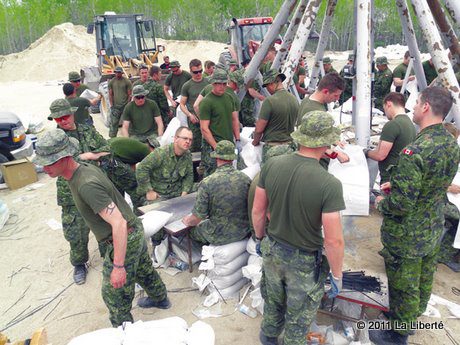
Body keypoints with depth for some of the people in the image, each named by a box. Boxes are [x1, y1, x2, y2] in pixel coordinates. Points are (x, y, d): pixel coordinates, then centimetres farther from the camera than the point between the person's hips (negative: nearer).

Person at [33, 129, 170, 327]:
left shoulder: (87, 185, -31)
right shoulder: (84, 168, -1)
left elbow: (119, 223, -35)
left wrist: (118, 266, -33)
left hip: (124, 241, -10)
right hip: (135, 232, 10)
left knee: (114, 294, 8)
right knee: (143, 270, 31)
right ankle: (160, 299, 55)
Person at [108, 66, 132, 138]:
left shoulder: (127, 81, -2)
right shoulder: (111, 82, 7)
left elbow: (129, 94, -2)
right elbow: (110, 94, 8)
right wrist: (112, 106, 1)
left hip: (125, 105, -2)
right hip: (115, 106, 2)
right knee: (113, 123, 1)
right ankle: (112, 138, 7)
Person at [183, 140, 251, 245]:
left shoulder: (206, 183, -20)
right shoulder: (246, 179, -8)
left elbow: (197, 218, -15)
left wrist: (187, 221, 9)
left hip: (220, 236, -4)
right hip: (244, 232, 4)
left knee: (192, 230, 23)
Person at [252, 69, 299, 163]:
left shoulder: (270, 101, -18)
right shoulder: (294, 99, 3)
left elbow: (259, 129, -14)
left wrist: (255, 142, 4)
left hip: (272, 146, -6)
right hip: (290, 144, 7)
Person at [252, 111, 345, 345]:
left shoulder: (271, 165, -16)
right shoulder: (329, 184, -29)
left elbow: (257, 211, -5)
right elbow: (333, 241, -24)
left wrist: (260, 238, 13)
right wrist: (337, 275, -6)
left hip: (272, 250, 5)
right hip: (304, 261, -5)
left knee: (273, 301, 32)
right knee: (298, 317, 24)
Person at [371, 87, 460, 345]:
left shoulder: (415, 151, -31)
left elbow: (400, 204, -30)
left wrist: (382, 203, -9)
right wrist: (396, 184, 9)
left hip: (407, 235, -8)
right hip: (434, 229, 8)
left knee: (404, 285, 11)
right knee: (424, 279, 26)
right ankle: (414, 316, 50)